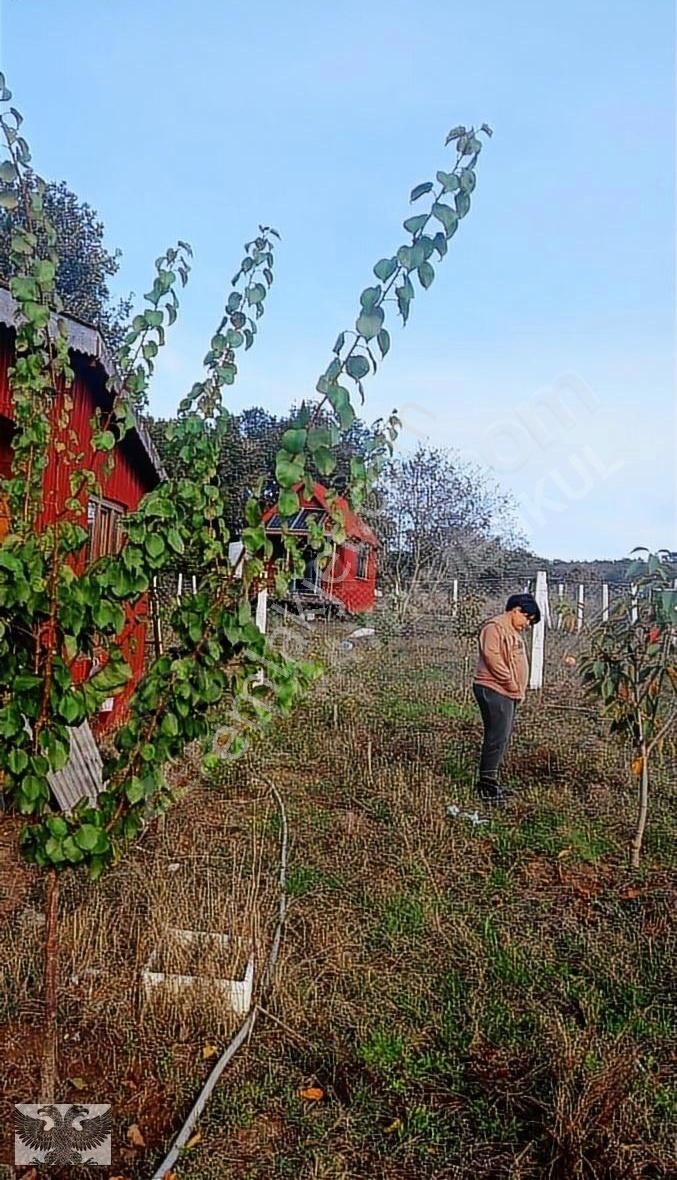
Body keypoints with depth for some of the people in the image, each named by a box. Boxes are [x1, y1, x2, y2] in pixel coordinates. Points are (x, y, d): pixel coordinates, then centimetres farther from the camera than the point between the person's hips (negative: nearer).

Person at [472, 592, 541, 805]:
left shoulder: (513, 632, 22)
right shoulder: (495, 627, -10)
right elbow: (491, 656, -21)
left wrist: (518, 689, 14)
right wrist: (510, 682, -17)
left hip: (509, 693, 10)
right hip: (495, 691, -10)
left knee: (501, 738, 12)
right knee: (497, 737, -11)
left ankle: (490, 783, 18)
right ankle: (487, 784, -7)